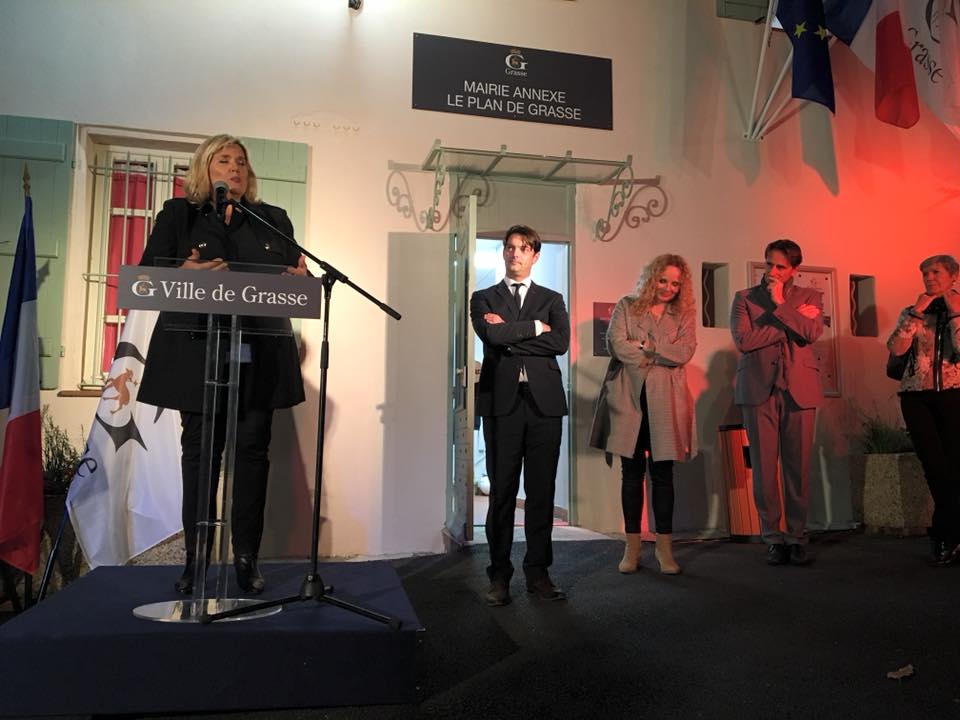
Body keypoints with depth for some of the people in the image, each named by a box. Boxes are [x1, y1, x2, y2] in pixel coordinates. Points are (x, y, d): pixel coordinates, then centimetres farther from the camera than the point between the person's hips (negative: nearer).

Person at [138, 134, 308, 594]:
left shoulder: (273, 220, 16)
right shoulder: (177, 215, 11)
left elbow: (296, 276, 12)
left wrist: (301, 277, -12)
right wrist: (182, 273, -18)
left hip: (258, 355, 1)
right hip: (198, 354, -1)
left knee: (252, 449, 2)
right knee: (199, 451, 4)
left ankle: (246, 556, 10)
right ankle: (195, 557, 14)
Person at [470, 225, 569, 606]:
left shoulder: (552, 299, 16)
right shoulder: (484, 299, 12)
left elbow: (561, 342, -3)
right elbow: (493, 335, -9)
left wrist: (511, 333, -5)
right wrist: (534, 327, -1)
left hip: (544, 402, 2)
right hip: (502, 400, -1)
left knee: (542, 491, 4)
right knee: (502, 490, 1)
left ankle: (538, 572, 15)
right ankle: (499, 575, 11)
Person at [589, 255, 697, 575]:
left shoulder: (684, 315, 11)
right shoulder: (626, 306, 8)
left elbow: (684, 352, -5)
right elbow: (616, 344, -7)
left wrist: (644, 345, -8)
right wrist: (661, 355, -6)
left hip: (664, 401, 1)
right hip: (628, 398, 0)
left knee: (662, 473, 3)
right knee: (631, 472, 5)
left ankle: (664, 546, 14)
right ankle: (632, 546, 13)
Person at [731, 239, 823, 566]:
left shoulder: (809, 296, 14)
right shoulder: (744, 298, 11)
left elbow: (811, 332, -6)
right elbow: (744, 340, -5)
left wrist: (780, 304, -5)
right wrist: (794, 318, -2)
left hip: (799, 389, 1)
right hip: (758, 389, 0)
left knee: (798, 465, 0)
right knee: (764, 466, -1)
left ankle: (796, 536, 12)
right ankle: (773, 538, 9)